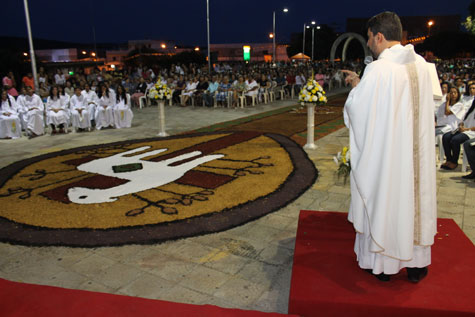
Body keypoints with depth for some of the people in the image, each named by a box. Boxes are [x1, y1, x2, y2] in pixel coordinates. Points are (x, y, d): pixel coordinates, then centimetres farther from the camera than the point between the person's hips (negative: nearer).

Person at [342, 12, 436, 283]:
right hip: (416, 151, 6)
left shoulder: (379, 69, -19)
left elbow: (356, 110, -14)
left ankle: (383, 264, 24)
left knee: (383, 201, 9)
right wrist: (362, 85, 15)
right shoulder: (421, 64, 3)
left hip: (384, 152, -6)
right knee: (415, 199, 16)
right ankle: (416, 263, 29)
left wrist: (356, 88, 5)